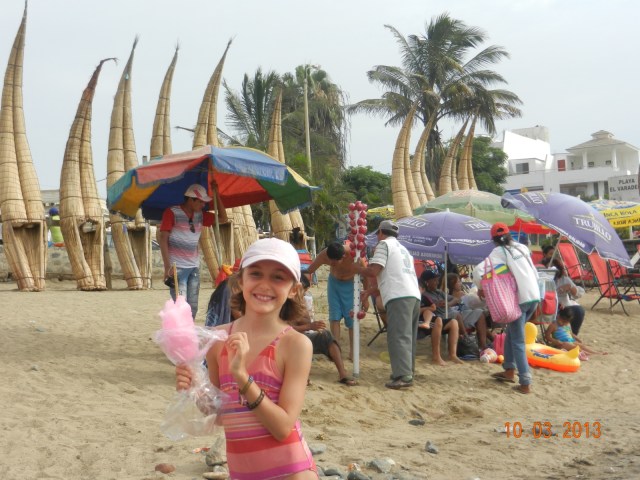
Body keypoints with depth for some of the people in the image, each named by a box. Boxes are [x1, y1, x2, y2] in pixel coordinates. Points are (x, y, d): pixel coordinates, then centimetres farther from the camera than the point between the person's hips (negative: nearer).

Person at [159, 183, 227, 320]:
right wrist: (168, 266, -16)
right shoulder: (172, 212, -5)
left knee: (193, 307, 6)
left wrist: (216, 193, 6)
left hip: (194, 267, 6)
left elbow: (223, 219, 14)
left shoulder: (200, 215, 12)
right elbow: (163, 239, -9)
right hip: (177, 267, -6)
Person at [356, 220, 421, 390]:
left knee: (398, 337, -11)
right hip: (414, 295, 9)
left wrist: (359, 268, 14)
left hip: (399, 297, -9)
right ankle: (407, 372, 19)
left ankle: (403, 376, -17)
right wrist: (372, 290, 33)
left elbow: (373, 271, -6)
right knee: (408, 337, 14)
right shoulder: (402, 248, 30)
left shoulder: (384, 244, 4)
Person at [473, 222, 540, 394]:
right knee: (512, 332, 22)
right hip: (535, 296, 6)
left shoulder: (498, 252, -3)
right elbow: (534, 273, 16)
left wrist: (480, 287, 1)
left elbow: (478, 270, -14)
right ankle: (509, 370, 25)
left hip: (519, 299, -6)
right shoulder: (522, 248, 13)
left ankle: (525, 384, -5)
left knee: (518, 341, 0)